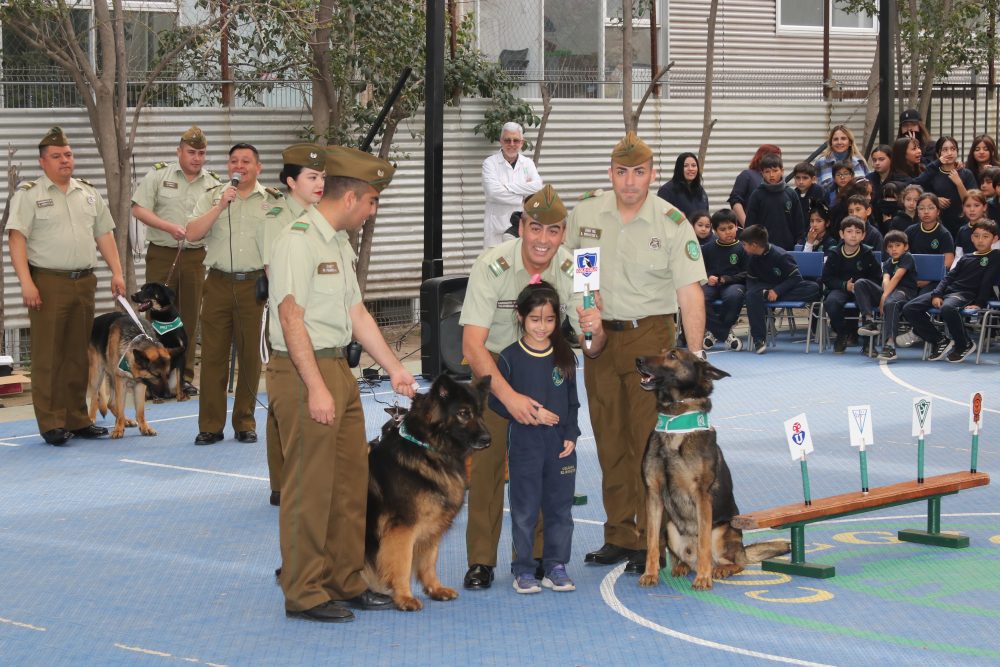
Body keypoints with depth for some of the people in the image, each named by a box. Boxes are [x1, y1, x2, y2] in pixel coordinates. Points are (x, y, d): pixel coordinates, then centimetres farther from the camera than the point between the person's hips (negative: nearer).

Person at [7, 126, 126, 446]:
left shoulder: (88, 193, 15)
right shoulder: (29, 194, -2)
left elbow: (104, 235, 18)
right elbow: (17, 239, -9)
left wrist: (117, 272, 8)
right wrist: (26, 282, -18)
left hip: (84, 282, 5)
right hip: (48, 284, -5)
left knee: (79, 355, 9)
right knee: (47, 356, -4)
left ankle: (77, 419, 17)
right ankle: (51, 424, -1)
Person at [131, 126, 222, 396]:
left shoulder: (213, 183, 7)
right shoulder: (159, 174, 0)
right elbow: (139, 209, -5)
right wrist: (170, 227, -15)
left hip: (195, 256, 3)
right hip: (162, 254, -2)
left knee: (190, 318, 7)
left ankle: (185, 376, 15)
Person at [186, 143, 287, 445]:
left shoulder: (274, 201, 7)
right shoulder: (212, 197, 9)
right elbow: (192, 233, -3)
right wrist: (220, 206, -12)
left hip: (256, 284, -1)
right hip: (218, 284, 1)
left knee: (251, 356, 3)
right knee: (213, 355, 0)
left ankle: (245, 423, 14)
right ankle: (210, 425, 5)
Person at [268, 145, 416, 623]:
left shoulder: (339, 243, 17)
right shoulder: (298, 241, -14)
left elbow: (357, 313, 21)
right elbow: (292, 318, -19)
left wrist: (394, 368, 20)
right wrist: (316, 387, -22)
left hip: (338, 369, 10)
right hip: (303, 371, -10)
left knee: (350, 481, 14)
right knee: (309, 487, -5)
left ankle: (345, 583, 24)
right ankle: (304, 593, 2)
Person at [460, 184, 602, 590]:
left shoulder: (571, 270, -18)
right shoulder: (492, 267, -28)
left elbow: (589, 350, -11)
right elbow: (472, 345, -32)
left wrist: (594, 333, -36)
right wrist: (510, 396, -43)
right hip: (493, 366, -2)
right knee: (487, 460, -10)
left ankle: (534, 556, 11)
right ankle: (481, 560, -1)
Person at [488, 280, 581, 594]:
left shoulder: (564, 356, 5)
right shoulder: (510, 357, -5)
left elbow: (572, 400, 9)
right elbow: (496, 400, -5)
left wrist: (571, 435, 0)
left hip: (560, 444, 3)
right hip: (524, 442, -3)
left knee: (560, 507, 7)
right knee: (524, 509, 2)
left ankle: (555, 567, 16)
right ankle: (523, 569, 10)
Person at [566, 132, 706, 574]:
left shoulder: (672, 223, -7)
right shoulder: (585, 214, 4)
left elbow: (690, 291, -11)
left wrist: (695, 353, -18)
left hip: (650, 337, -4)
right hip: (599, 335, 4)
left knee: (649, 440, -6)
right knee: (610, 440, 9)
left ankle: (652, 541, 0)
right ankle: (619, 535, 18)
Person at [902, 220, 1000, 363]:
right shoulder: (966, 258, 23)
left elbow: (987, 281, -6)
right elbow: (949, 277, 16)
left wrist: (979, 303, -17)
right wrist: (936, 295, -1)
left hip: (966, 294, -7)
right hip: (947, 291, 7)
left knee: (947, 308, -43)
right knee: (909, 309, -9)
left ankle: (964, 345, -18)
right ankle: (940, 341, 0)